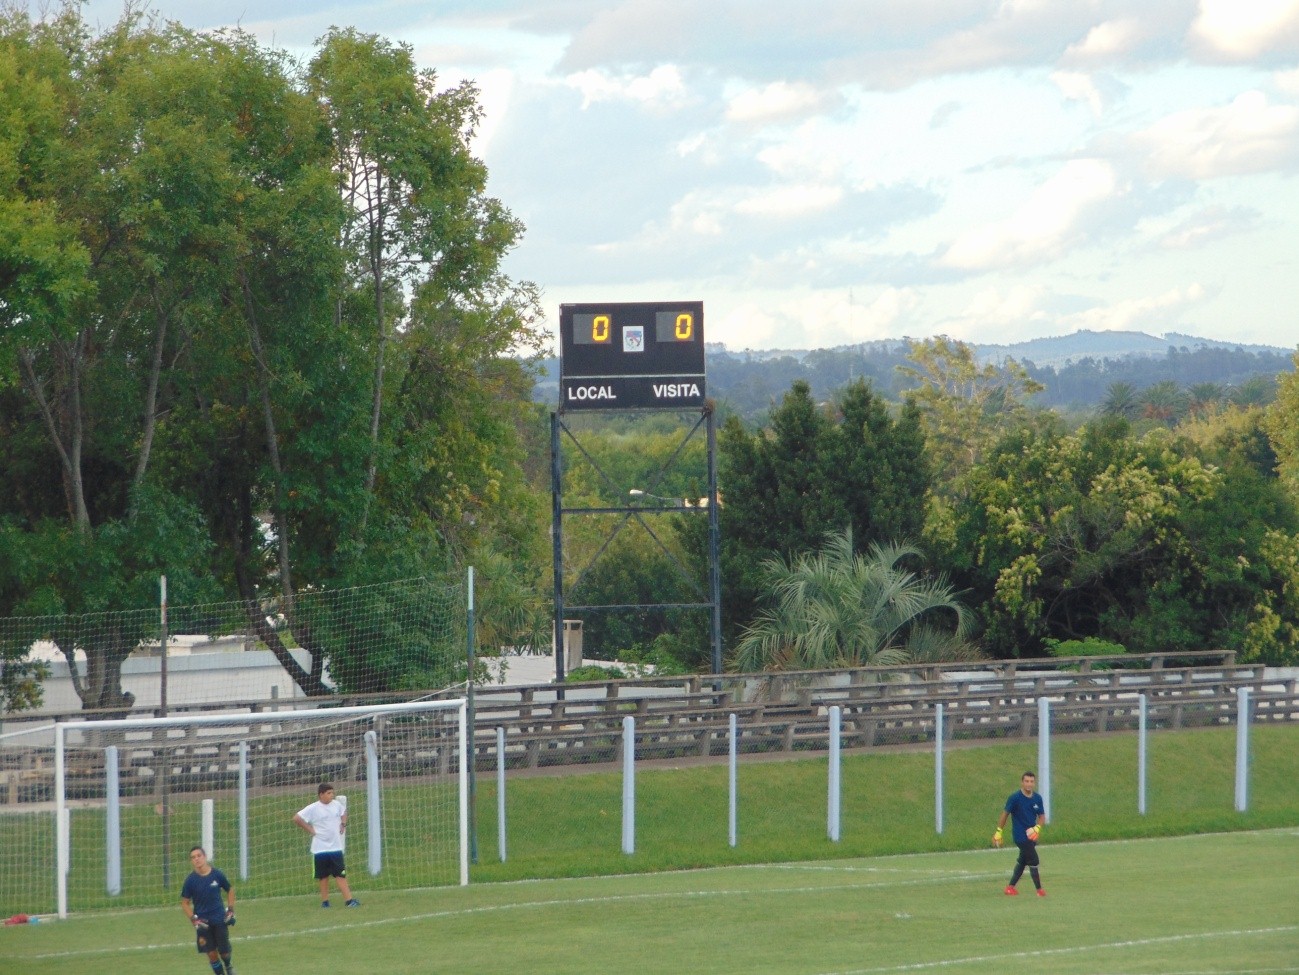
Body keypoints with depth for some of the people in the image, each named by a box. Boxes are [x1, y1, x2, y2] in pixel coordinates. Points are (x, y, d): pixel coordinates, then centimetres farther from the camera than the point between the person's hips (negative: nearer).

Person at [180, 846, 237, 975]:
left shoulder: (217, 874, -7)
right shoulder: (191, 880, -8)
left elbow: (230, 890, 11)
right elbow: (185, 903, 1)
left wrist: (230, 910, 3)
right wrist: (194, 920, -10)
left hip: (220, 920, 0)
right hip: (202, 921, 0)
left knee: (224, 951, 1)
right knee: (211, 953, -3)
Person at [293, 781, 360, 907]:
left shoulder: (337, 804, 3)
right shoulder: (313, 808, -11)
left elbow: (344, 812, 26)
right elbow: (296, 818, -12)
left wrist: (343, 824, 10)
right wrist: (310, 829, -10)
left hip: (336, 846, 3)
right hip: (320, 848, -3)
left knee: (341, 875, -1)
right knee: (324, 876, 6)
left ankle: (349, 900, -6)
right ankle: (325, 901, 15)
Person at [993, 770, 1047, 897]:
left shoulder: (1037, 799, 3)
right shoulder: (1015, 798, -12)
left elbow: (1042, 817, 8)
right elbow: (1005, 814, -5)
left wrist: (1037, 828, -12)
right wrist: (999, 832, -3)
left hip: (1031, 835, 6)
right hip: (1020, 836, -6)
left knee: (1022, 861, 15)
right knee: (1033, 861, -9)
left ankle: (1011, 887, 27)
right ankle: (1039, 890, 0)